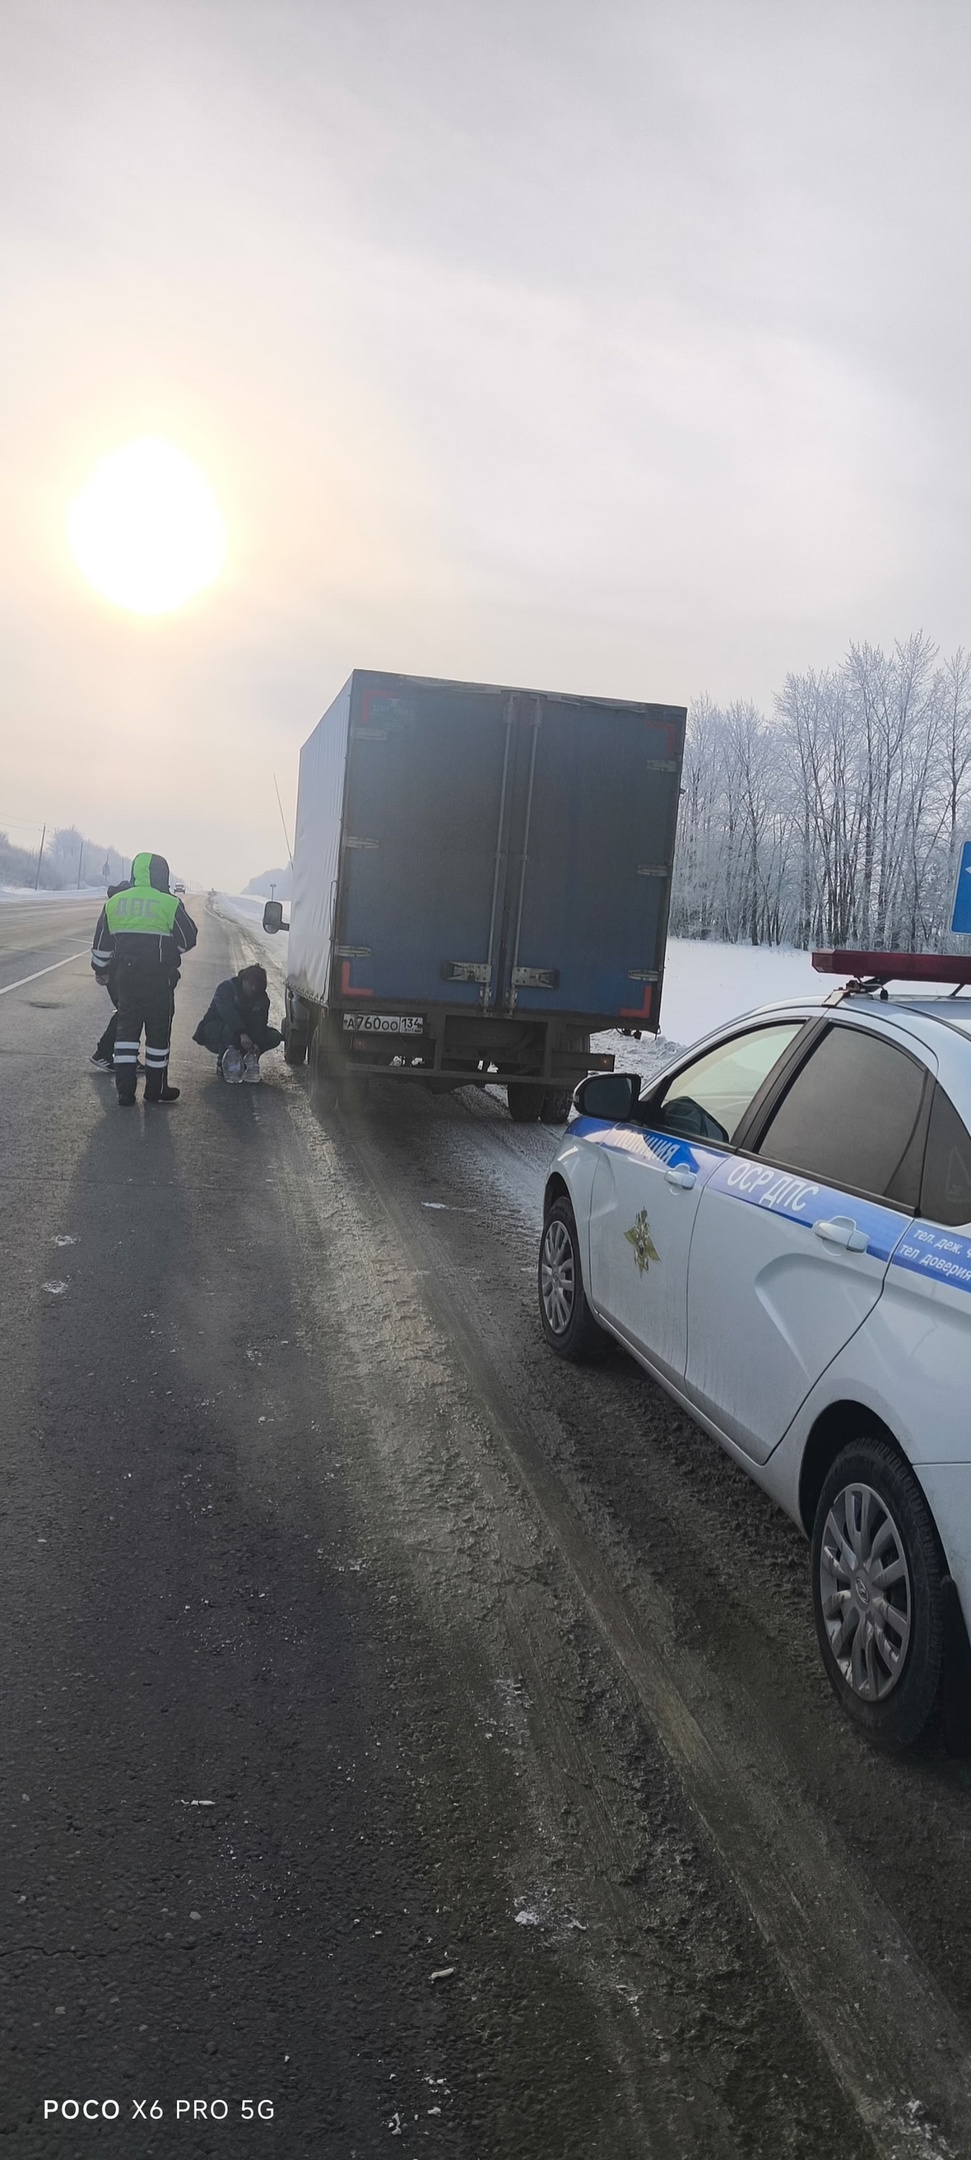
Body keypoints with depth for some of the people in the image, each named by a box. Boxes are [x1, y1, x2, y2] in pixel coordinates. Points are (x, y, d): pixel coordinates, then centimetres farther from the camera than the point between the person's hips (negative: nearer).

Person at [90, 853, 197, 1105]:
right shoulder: (169, 904, -10)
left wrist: (100, 969, 26)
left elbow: (102, 942, 12)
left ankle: (125, 1090, 6)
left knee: (126, 1029, 10)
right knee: (158, 1033, 8)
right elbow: (188, 939, -5)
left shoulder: (115, 902, 4)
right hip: (158, 978, -4)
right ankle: (155, 1089, 16)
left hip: (125, 976, 4)